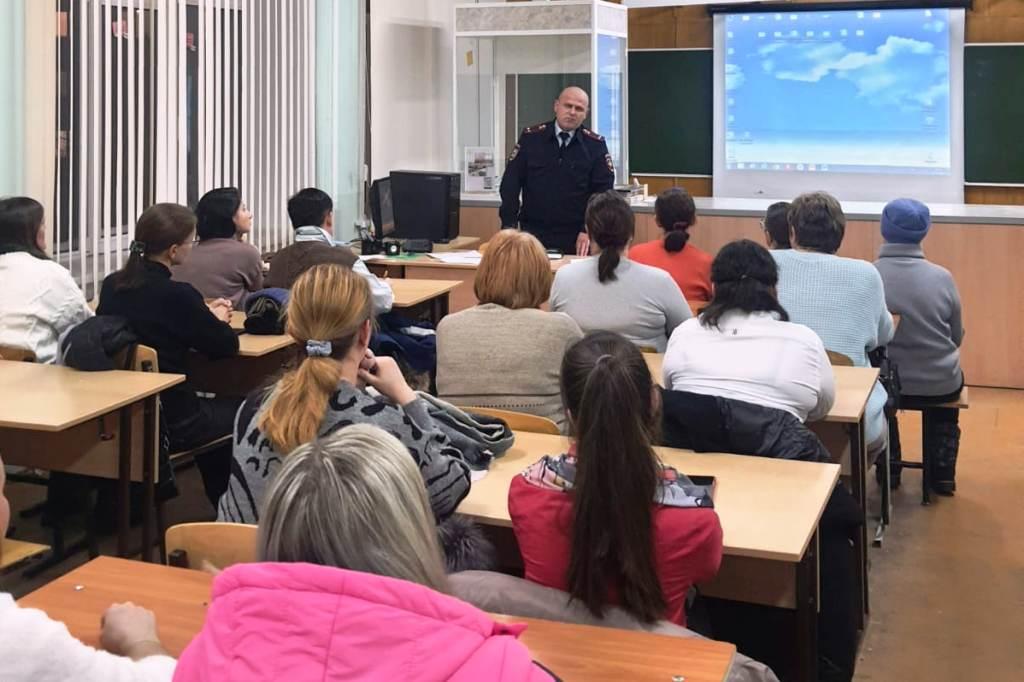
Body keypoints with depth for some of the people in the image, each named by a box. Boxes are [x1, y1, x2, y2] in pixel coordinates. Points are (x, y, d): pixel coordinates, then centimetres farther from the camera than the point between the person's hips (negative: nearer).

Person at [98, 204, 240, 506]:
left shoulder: (112, 285, -1)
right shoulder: (177, 294, -21)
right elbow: (227, 346, -10)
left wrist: (201, 314, 13)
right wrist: (216, 320, 11)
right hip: (167, 420, -7)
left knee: (212, 406, 30)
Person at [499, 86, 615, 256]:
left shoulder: (595, 145, -1)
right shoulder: (530, 137, 0)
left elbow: (603, 192, -3)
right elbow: (510, 184, 0)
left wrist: (589, 231, -13)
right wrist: (510, 227, -8)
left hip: (576, 239, 0)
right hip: (533, 234, 0)